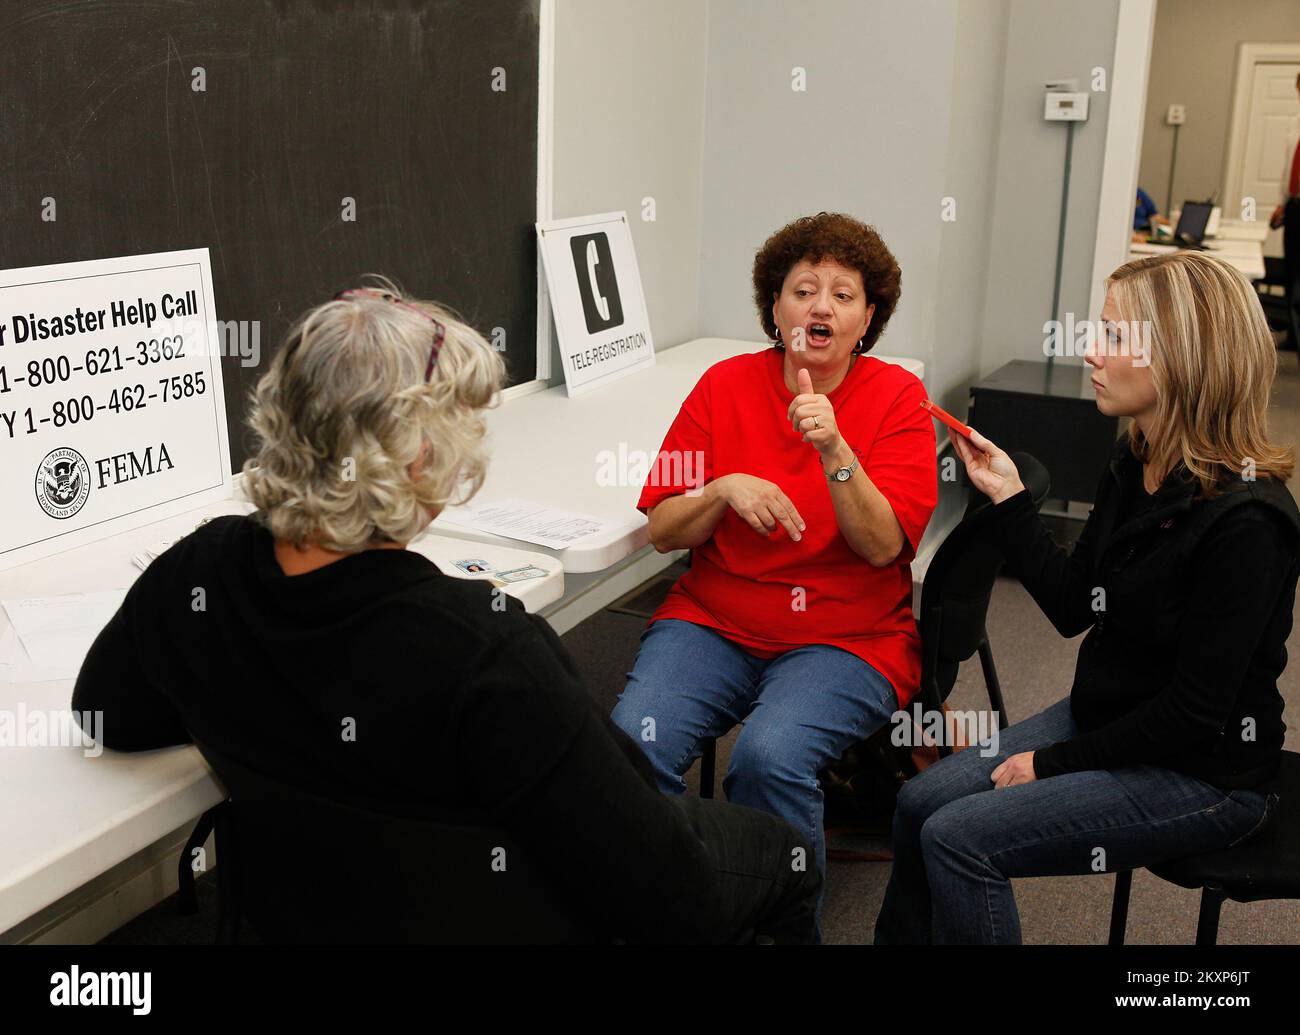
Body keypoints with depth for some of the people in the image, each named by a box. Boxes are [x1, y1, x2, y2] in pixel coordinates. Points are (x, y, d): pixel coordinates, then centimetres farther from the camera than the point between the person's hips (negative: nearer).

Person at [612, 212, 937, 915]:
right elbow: (662, 531, 5)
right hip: (713, 619, 2)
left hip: (848, 638, -2)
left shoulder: (896, 397, 1)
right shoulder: (725, 385, 6)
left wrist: (834, 450, -22)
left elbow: (884, 546, -10)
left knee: (771, 757, -30)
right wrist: (725, 490, -14)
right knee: (634, 743, -25)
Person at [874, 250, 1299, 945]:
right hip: (1101, 718, 8)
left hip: (1198, 773, -8)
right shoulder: (1134, 466, 1)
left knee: (958, 837, -16)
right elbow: (1072, 609, 7)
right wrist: (1007, 496, 0)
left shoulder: (1244, 519, -26)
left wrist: (1051, 763, -16)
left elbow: (1195, 712, -23)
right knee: (920, 803, 1)